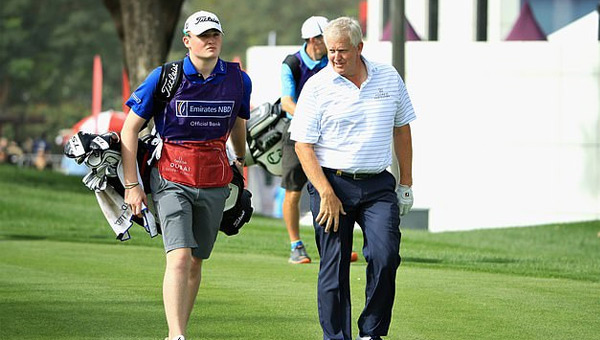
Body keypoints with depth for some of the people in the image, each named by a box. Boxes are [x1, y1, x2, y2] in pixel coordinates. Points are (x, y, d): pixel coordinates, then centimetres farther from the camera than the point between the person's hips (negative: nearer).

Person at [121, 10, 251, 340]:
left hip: (215, 182, 4)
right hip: (172, 179, -4)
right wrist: (131, 185, -5)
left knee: (196, 262, 8)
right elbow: (130, 128, -2)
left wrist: (240, 160, 36)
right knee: (179, 257, -18)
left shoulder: (238, 80, 3)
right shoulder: (164, 78, -8)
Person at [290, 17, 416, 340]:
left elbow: (401, 130, 17)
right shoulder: (317, 86, -3)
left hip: (378, 185, 2)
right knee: (334, 268, -2)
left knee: (385, 257, -13)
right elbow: (303, 145, -6)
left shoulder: (389, 77, 6)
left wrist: (406, 184, 15)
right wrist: (326, 194, -14)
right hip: (332, 183, -2)